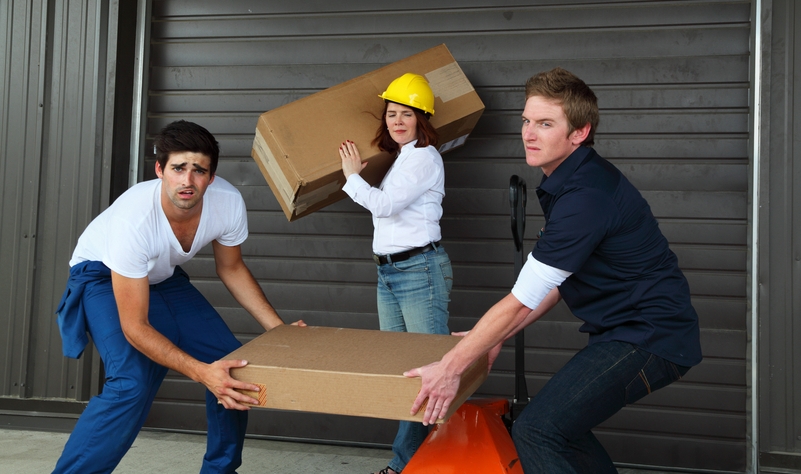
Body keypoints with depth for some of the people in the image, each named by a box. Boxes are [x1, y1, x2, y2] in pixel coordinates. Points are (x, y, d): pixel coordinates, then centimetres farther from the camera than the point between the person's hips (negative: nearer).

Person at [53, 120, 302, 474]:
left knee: (234, 370, -3)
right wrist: (202, 373, -45)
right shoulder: (134, 219, -39)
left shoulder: (228, 202, -25)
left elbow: (231, 268, -3)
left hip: (163, 276, 5)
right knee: (133, 382, -28)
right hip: (103, 276, -5)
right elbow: (135, 327, -34)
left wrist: (280, 330, -9)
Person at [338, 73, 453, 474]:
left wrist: (352, 177, -2)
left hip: (420, 269, -9)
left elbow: (384, 203, -16)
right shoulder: (398, 157, 17)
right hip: (387, 272, 10)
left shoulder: (424, 157, -9)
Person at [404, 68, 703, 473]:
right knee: (562, 423, 19)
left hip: (648, 338, -10)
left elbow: (520, 301, -23)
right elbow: (558, 282, 15)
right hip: (628, 331, 10)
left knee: (536, 431, -18)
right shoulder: (570, 181, 9)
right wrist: (495, 339, 14)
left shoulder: (585, 197, -24)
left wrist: (451, 367, -16)